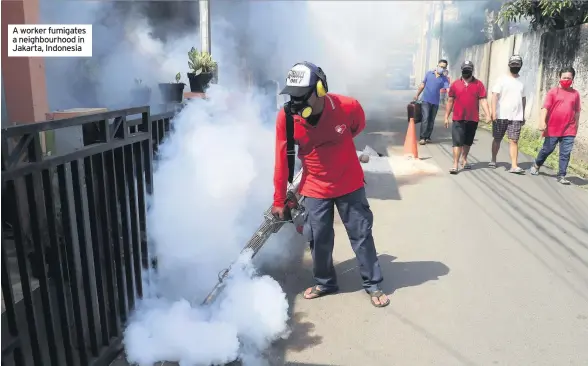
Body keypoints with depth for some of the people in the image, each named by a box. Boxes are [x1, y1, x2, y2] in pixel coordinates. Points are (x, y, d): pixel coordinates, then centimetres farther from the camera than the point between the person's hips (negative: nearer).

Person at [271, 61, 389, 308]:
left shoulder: (348, 107, -21)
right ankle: (325, 283, 35)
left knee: (361, 235, 9)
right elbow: (282, 161, -10)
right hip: (315, 189, 1)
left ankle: (373, 284, 27)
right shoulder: (286, 117, -19)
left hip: (349, 184, 0)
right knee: (319, 239, 11)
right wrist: (279, 200, -3)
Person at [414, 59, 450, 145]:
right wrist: (417, 95, 13)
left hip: (435, 102, 2)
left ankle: (428, 137, 18)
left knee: (431, 120, 8)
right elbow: (422, 85, 12)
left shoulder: (444, 79, 1)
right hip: (426, 100, -2)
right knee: (425, 118, -12)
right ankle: (422, 138, -12)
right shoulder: (428, 74, 4)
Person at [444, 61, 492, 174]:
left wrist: (488, 115, -10)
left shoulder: (479, 84, 3)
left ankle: (464, 160, 32)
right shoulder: (455, 84, 3)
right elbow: (450, 101, 7)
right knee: (457, 142, -6)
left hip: (473, 119, 2)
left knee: (468, 142, 15)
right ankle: (455, 164, -5)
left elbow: (483, 101, 0)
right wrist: (446, 117, 5)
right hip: (458, 119, -2)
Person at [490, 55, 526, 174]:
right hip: (501, 116, -2)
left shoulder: (521, 82, 13)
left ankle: (514, 166, -8)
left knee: (514, 141, -5)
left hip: (516, 117, 3)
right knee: (497, 139, 8)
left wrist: (523, 115, 18)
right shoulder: (502, 79, -1)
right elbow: (495, 96, -9)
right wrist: (493, 113, -18)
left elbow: (523, 99, 19)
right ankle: (493, 160, 24)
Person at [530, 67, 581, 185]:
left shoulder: (575, 93, 9)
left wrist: (576, 126, 16)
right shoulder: (553, 91, -1)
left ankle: (561, 176, 6)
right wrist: (542, 122, -21)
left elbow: (577, 112, 14)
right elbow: (545, 108, -8)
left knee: (565, 153, 0)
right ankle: (536, 165, 32)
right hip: (552, 129, -2)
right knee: (547, 149, 8)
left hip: (569, 131, 3)